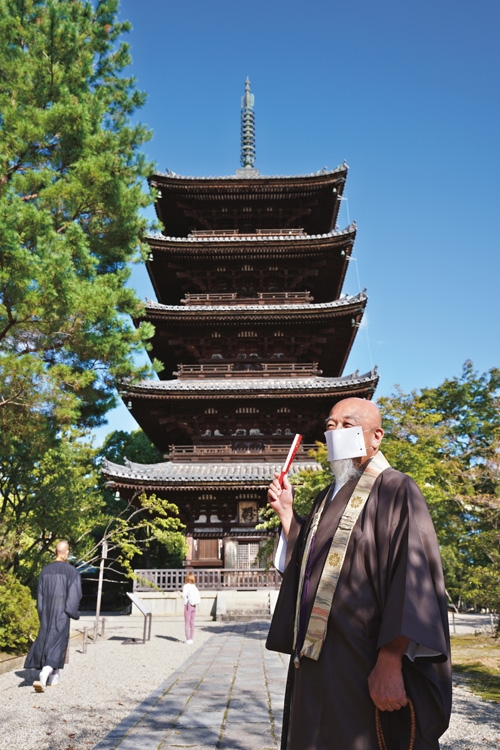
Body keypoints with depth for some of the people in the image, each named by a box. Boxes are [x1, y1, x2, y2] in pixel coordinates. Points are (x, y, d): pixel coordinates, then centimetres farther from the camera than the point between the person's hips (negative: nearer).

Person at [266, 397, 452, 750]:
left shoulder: (395, 490, -9)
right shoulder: (328, 497, 15)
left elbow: (411, 574, -19)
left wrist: (390, 662, -25)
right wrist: (286, 512, 10)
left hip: (363, 664, -8)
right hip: (317, 662, 8)